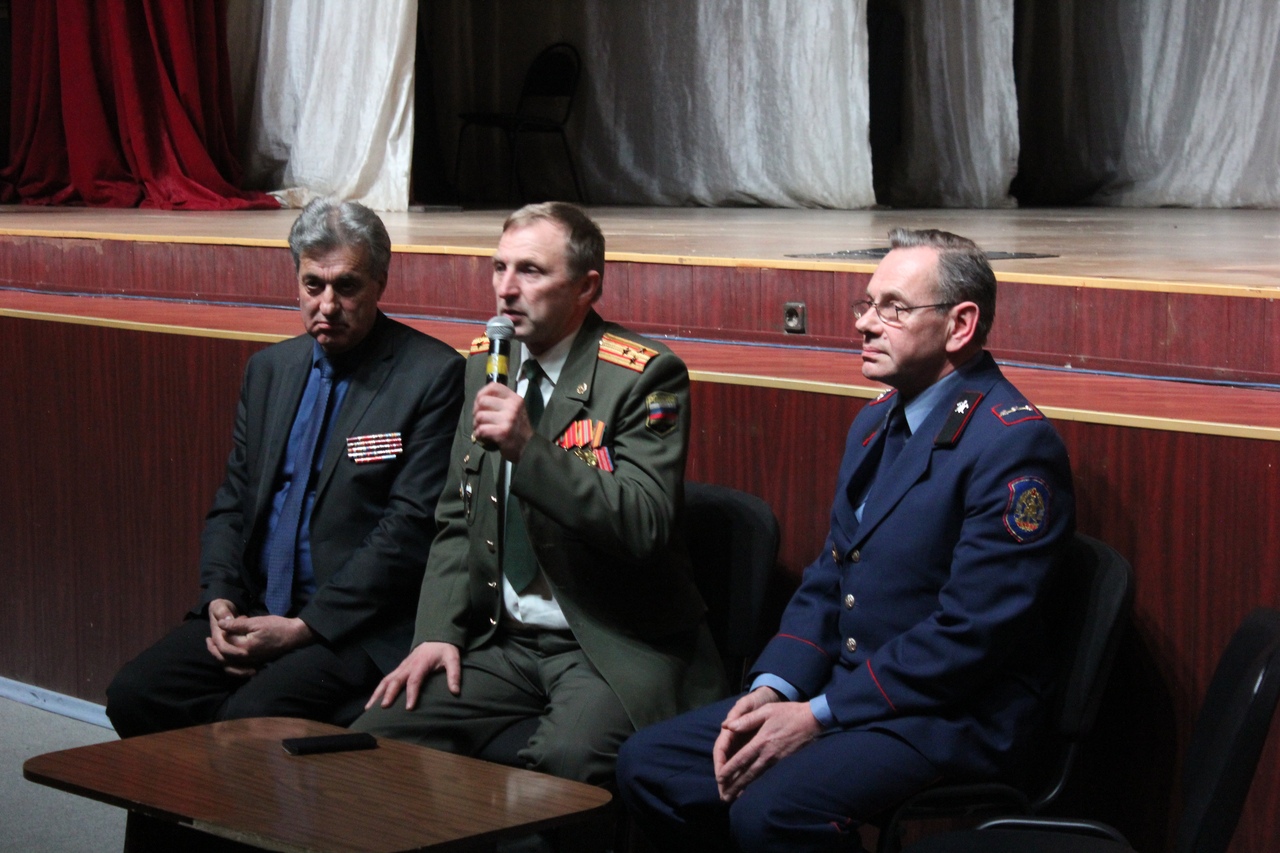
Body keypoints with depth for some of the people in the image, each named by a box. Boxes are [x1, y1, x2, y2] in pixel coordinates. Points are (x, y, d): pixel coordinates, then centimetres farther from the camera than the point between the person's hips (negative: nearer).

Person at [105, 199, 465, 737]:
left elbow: (410, 530, -12)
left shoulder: (432, 376, -7)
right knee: (134, 695, -11)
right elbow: (232, 502, 18)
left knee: (254, 717, -29)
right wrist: (220, 598, -2)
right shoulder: (269, 369, 14)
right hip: (253, 612, 7)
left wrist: (304, 627, -16)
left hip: (359, 629, -6)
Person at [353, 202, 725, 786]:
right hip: (501, 640, 6)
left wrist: (530, 449, -26)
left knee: (564, 761, -34)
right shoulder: (485, 365, 12)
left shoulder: (645, 377, -8)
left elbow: (644, 526, -18)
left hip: (612, 650, -6)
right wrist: (439, 630, 2)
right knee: (376, 736, -14)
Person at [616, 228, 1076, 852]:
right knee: (647, 765, -2)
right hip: (845, 684, 9)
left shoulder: (1014, 445, -16)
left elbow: (971, 630, -21)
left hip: (952, 717, -9)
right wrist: (772, 689, -2)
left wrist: (819, 716, -20)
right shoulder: (876, 422, 14)